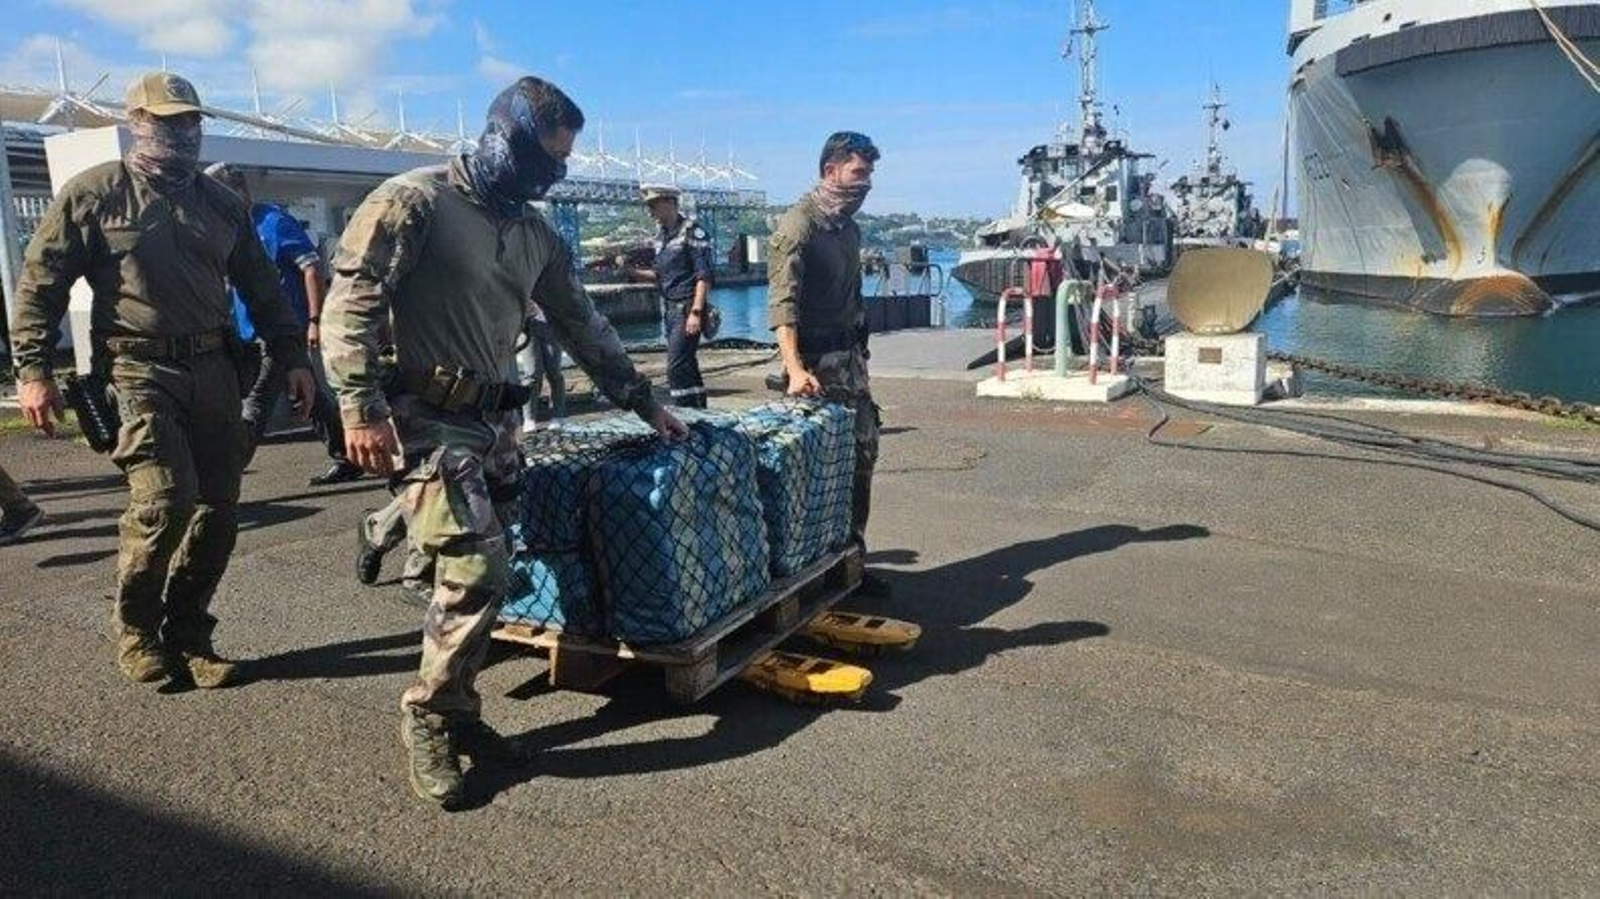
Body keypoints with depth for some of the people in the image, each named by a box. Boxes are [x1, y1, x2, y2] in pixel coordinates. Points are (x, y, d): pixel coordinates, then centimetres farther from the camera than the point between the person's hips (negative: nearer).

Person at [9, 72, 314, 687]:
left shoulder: (221, 203, 16)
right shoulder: (93, 194, 3)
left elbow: (262, 289, 18)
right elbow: (40, 285, 2)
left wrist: (292, 358, 10)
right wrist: (33, 370, -5)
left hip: (215, 370, 5)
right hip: (139, 370, -5)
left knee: (217, 510, 2)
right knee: (165, 498, -17)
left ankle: (187, 633, 19)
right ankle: (135, 631, 7)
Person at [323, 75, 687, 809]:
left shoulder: (535, 233, 14)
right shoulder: (415, 201, -8)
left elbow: (583, 326, 20)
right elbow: (349, 303, -13)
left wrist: (645, 405, 19)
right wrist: (361, 408, -20)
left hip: (485, 420, 8)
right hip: (424, 417, -7)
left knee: (476, 576, 8)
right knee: (476, 571, -15)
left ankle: (454, 708, 22)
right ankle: (427, 716, 4)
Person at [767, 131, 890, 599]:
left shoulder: (849, 227, 15)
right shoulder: (799, 224, -13)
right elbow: (782, 302, -23)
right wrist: (795, 368, -35)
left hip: (850, 356, 9)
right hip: (817, 359, -9)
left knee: (862, 453, 10)